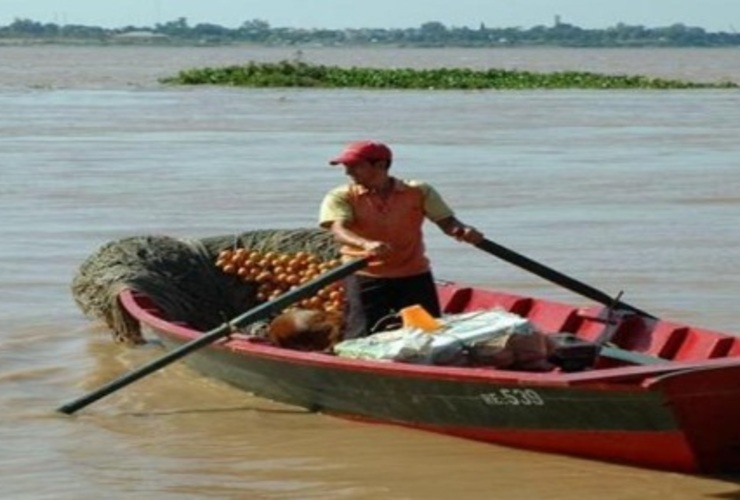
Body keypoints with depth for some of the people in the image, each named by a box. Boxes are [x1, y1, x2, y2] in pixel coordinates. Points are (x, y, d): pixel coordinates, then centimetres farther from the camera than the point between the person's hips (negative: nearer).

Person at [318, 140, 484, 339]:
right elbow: (339, 230, -19)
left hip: (415, 276, 2)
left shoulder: (418, 192, 3)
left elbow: (446, 220, 0)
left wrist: (464, 231, -25)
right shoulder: (341, 197, -3)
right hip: (365, 278, -2)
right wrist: (366, 244, -42)